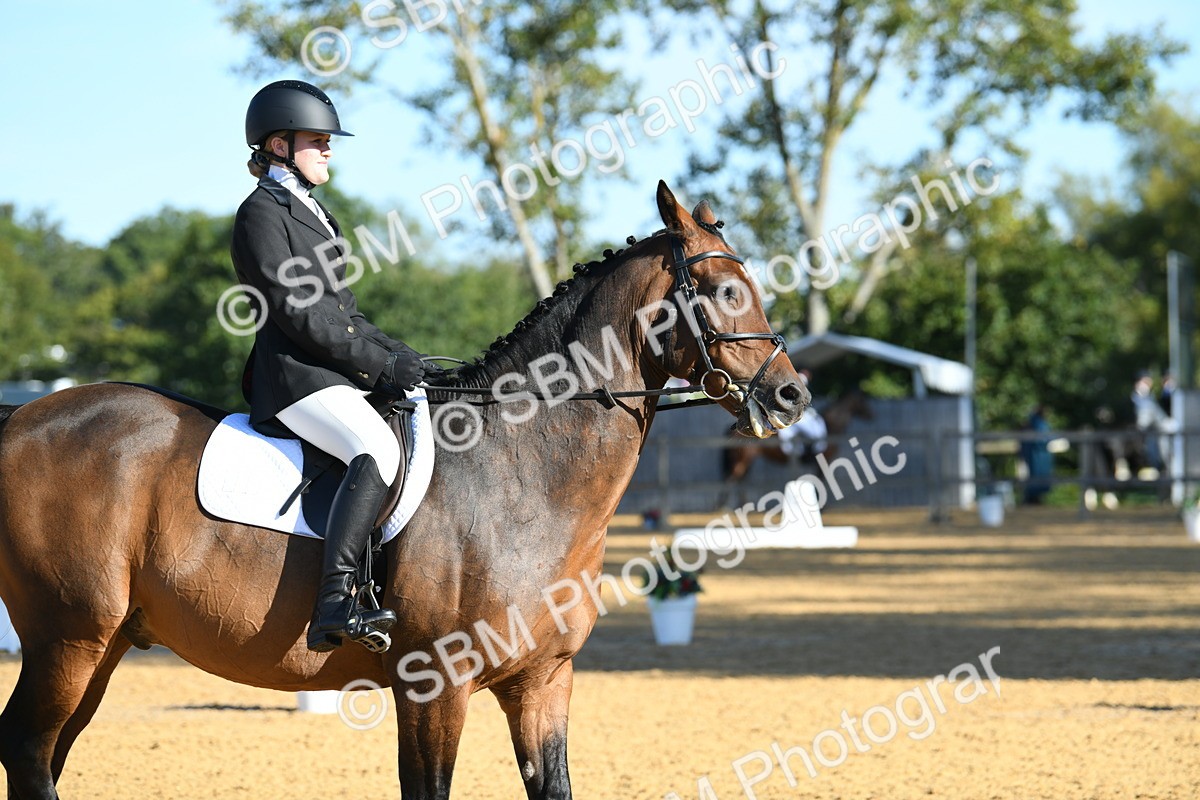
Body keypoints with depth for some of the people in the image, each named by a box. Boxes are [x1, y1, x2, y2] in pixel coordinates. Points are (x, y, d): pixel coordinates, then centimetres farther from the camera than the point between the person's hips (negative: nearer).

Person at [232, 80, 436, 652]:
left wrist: (399, 356, 8)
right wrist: (382, 365, -15)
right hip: (295, 376, -10)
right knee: (378, 451, -33)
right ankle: (334, 607, -42)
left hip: (339, 372, 10)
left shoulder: (310, 212, 24)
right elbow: (298, 313, -15)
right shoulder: (261, 213, -6)